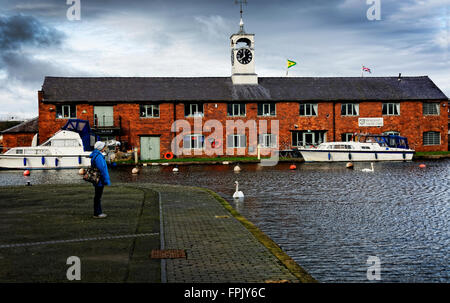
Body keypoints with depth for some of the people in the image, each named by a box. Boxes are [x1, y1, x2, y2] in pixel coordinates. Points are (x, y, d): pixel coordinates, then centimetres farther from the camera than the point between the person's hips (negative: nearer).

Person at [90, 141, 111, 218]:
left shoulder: (95, 155, 13)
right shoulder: (98, 156, -20)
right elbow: (102, 169, -21)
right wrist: (106, 180, -16)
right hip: (99, 180, -10)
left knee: (98, 196, 15)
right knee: (98, 197, -2)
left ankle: (98, 212, 23)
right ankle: (97, 214, 4)